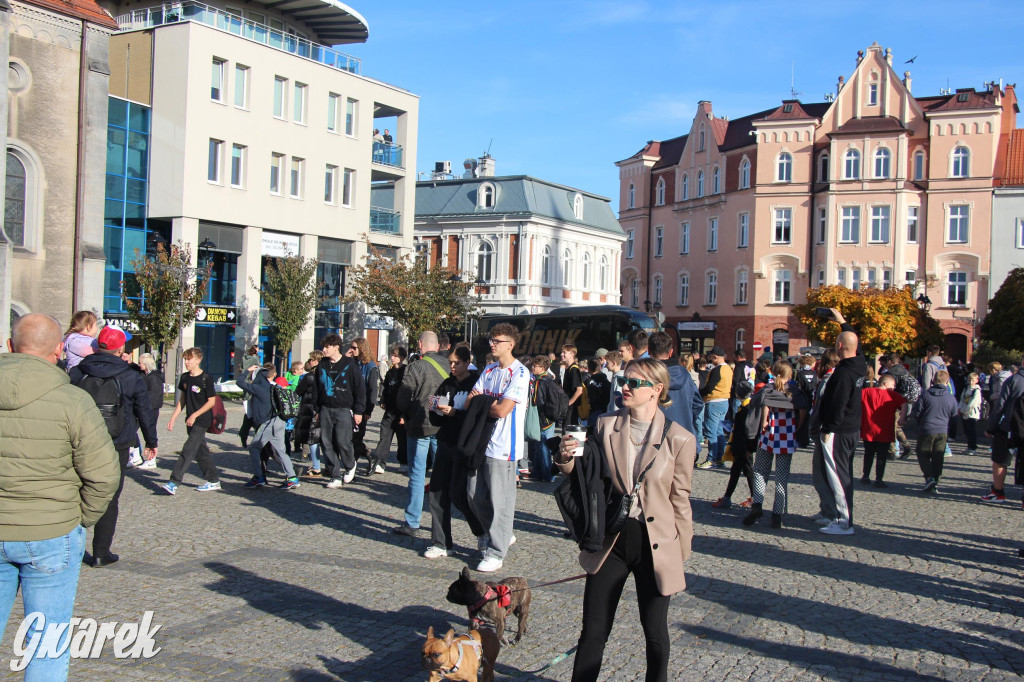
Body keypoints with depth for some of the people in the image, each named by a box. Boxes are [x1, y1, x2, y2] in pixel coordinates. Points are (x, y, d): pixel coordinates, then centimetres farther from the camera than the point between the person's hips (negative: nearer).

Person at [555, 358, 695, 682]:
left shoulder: (679, 439, -8)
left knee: (655, 632, 13)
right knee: (593, 632, 6)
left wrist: (681, 553, 1)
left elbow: (679, 500, -2)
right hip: (610, 541, 2)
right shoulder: (606, 426, -1)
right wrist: (567, 459, -14)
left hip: (655, 545, -2)